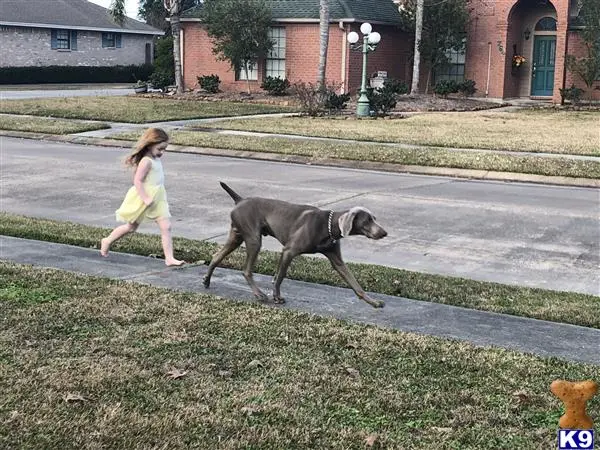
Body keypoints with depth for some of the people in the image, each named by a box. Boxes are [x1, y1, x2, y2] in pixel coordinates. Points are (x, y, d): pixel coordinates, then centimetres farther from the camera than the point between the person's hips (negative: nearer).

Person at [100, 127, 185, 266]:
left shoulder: (156, 159, 8)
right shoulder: (147, 161, -21)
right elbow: (137, 181, -26)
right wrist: (145, 198, -31)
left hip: (157, 198, 8)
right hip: (144, 197, -8)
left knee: (166, 227, -2)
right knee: (131, 226, 9)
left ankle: (169, 258, -1)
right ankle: (107, 241, 31)